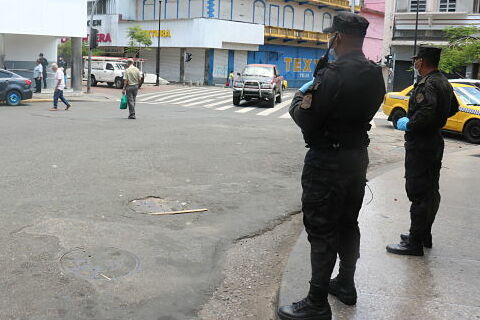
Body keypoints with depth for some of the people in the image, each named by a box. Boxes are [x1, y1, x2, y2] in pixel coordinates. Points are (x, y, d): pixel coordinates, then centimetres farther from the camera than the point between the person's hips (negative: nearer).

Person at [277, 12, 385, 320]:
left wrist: (298, 100, 2)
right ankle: (346, 284, 35)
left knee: (322, 230, -1)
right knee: (348, 223, 20)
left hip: (327, 162, -8)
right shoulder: (375, 75, 5)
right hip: (358, 156, 8)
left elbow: (306, 120, -18)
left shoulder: (333, 74, -21)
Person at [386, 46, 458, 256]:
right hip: (435, 143, 10)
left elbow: (426, 113, -33)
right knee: (431, 192, 17)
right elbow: (453, 108, 24)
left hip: (421, 146, -10)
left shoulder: (427, 85, -19)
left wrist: (407, 124, -18)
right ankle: (424, 234, 30)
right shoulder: (443, 82, 12)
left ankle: (415, 243, 1)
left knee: (418, 193, -5)